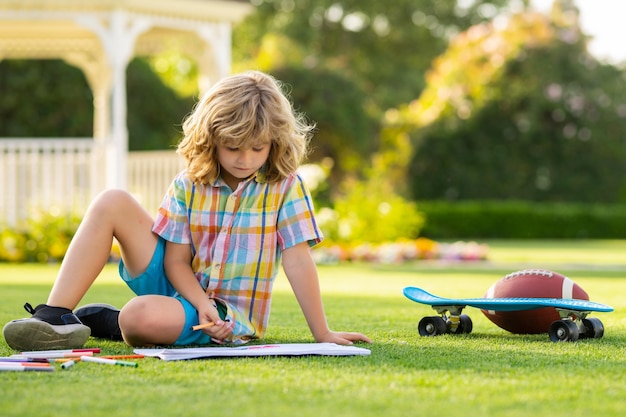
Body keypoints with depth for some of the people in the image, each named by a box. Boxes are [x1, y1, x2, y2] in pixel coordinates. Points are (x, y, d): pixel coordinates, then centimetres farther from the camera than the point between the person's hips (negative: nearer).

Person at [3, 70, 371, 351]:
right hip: (182, 288, 4)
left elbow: (298, 261, -13)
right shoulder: (189, 185, -1)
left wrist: (323, 334, -18)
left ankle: (103, 321, 1)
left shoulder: (285, 187, -9)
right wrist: (202, 304, -21)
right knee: (112, 203, -13)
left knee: (143, 317, -38)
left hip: (230, 317, -4)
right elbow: (177, 261, -2)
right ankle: (55, 318, -16)